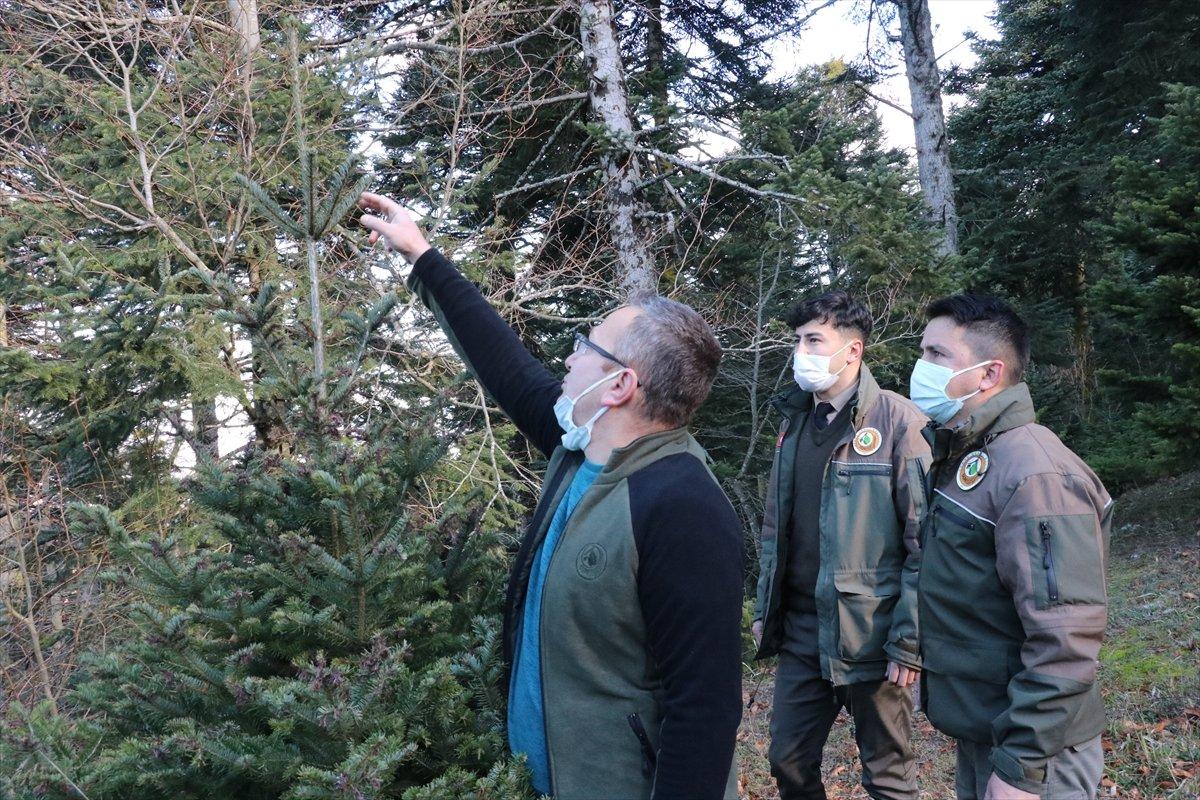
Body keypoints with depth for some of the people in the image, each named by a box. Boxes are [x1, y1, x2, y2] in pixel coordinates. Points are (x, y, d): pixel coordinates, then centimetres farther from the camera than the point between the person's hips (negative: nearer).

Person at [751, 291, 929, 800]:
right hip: (801, 636, 6)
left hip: (873, 640, -6)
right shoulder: (795, 422, 9)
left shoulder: (899, 422, -12)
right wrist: (765, 609, 13)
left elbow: (924, 544, -15)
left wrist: (908, 643, -16)